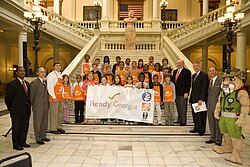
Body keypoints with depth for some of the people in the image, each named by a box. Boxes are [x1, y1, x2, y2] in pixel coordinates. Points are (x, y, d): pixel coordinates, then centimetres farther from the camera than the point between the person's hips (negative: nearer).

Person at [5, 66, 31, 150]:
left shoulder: (27, 83, 10)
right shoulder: (12, 84, -10)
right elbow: (8, 98, -6)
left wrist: (28, 108, 11)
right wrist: (11, 109, -1)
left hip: (26, 110, 6)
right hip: (16, 111, -6)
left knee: (25, 127, 14)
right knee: (16, 128, 6)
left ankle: (23, 142, 29)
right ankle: (16, 145, 19)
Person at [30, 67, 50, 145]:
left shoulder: (46, 82, 11)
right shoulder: (34, 82, -10)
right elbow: (31, 95, -9)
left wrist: (48, 104, 13)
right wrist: (31, 105, -7)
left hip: (45, 106, 7)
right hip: (38, 106, -7)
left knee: (44, 122, 15)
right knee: (37, 123, 4)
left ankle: (43, 136, 29)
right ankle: (38, 139, 16)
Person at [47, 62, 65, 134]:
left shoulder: (60, 75, 16)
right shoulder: (51, 75, -9)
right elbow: (49, 87, -15)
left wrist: (62, 95, 15)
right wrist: (54, 97, -19)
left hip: (60, 97, 8)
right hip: (54, 97, -8)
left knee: (60, 112, 13)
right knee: (54, 113, -4)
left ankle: (59, 127, 23)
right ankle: (53, 129, 5)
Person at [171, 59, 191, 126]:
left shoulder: (187, 71, -5)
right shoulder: (175, 71, 16)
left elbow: (188, 83, -10)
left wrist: (186, 92, -16)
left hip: (183, 93, -7)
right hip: (176, 93, 7)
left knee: (183, 108, -2)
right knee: (178, 108, 13)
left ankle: (183, 121, 6)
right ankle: (179, 120, 22)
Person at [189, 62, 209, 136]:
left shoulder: (204, 75, -10)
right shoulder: (193, 76, 17)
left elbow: (204, 89, -15)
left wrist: (201, 99, -20)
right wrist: (191, 97, 12)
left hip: (200, 99, -8)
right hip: (194, 99, 8)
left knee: (201, 115, 3)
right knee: (194, 114, 13)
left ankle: (201, 130, 15)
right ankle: (196, 128, 25)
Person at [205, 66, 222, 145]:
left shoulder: (220, 81, -10)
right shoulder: (209, 81, 13)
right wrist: (207, 103, 7)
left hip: (217, 105, -7)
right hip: (209, 105, 7)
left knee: (217, 123, 2)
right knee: (211, 123, 16)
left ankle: (218, 141, 15)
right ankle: (213, 138, 29)